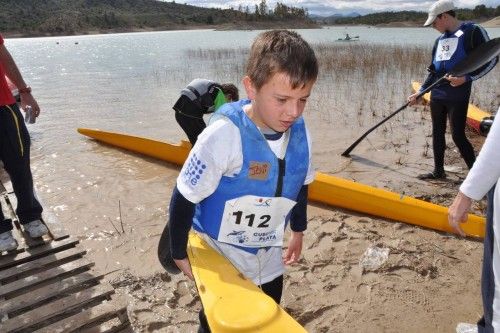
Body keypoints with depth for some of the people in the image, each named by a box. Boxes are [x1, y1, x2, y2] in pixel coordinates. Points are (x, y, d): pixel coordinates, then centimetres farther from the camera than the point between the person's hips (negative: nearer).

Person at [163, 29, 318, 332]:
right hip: (221, 253, -5)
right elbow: (184, 197, -20)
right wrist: (179, 252, -10)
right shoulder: (224, 135, -30)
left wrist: (298, 230, 16)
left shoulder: (300, 132, -12)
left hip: (269, 253, 5)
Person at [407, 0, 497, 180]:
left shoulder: (472, 31, -7)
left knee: (458, 135, -7)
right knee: (437, 133, 12)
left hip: (458, 96, -7)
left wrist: (466, 78, -20)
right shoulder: (440, 40, 15)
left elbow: (491, 59, -9)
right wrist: (420, 92, 17)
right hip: (437, 96, 7)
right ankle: (438, 171, 24)